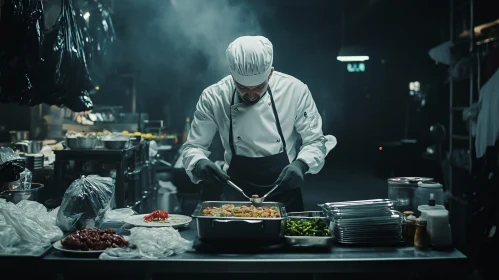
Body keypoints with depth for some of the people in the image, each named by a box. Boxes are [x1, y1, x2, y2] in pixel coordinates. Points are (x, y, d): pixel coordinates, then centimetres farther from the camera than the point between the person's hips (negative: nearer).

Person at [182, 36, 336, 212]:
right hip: (236, 196, -1)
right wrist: (199, 163, -22)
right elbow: (193, 147, 0)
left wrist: (301, 164, -21)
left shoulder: (295, 90, -10)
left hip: (284, 194, 2)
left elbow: (315, 141, -2)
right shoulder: (213, 98, -9)